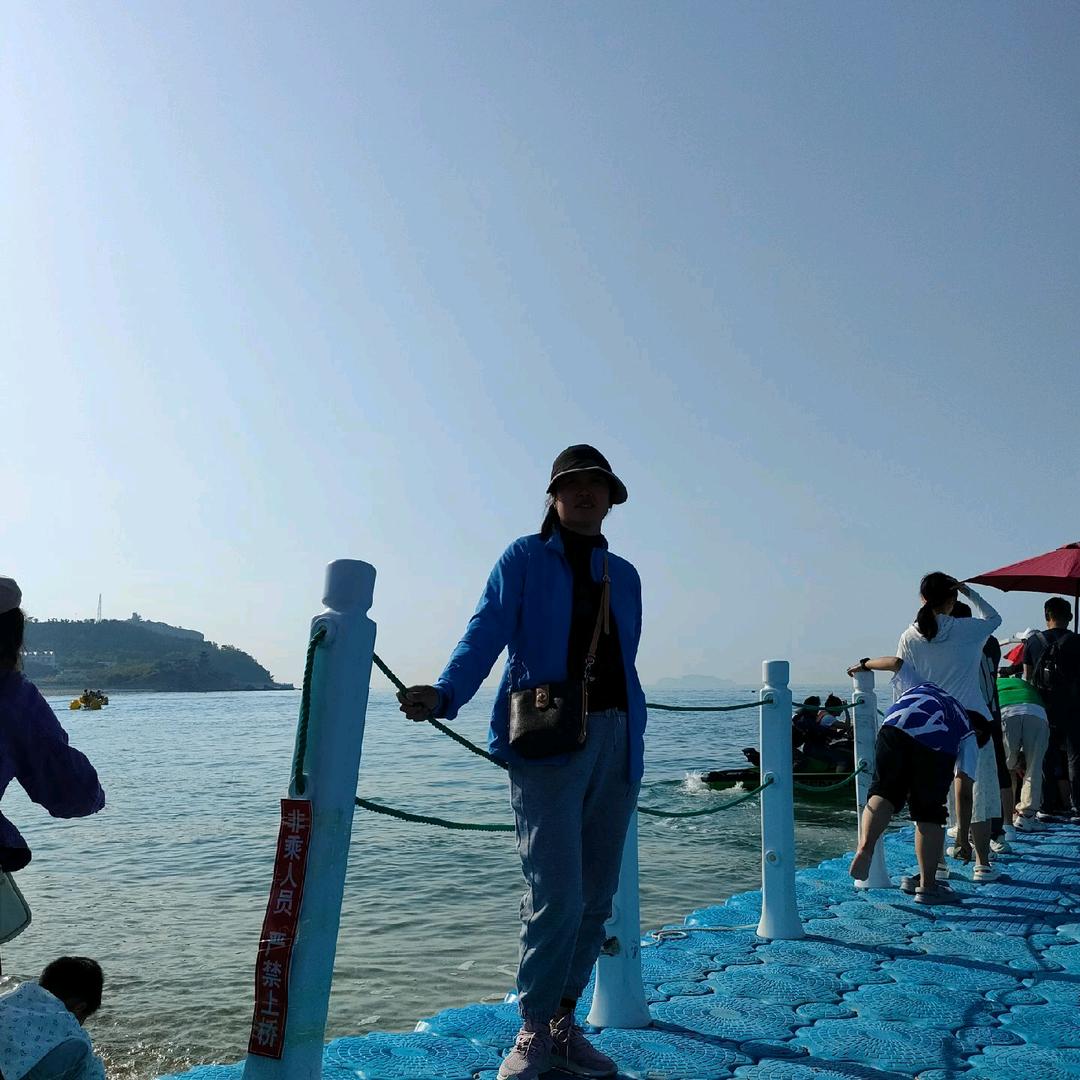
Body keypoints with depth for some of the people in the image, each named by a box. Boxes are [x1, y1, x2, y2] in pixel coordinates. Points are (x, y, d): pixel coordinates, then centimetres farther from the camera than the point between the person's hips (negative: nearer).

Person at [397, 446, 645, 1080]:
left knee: (597, 899, 9)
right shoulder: (525, 559, 3)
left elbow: (627, 665, 17)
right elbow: (485, 634, -10)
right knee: (558, 896, -10)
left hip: (616, 742, 5)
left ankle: (564, 1024, 27)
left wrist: (635, 744, 10)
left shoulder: (624, 576, 17)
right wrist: (444, 695, -27)